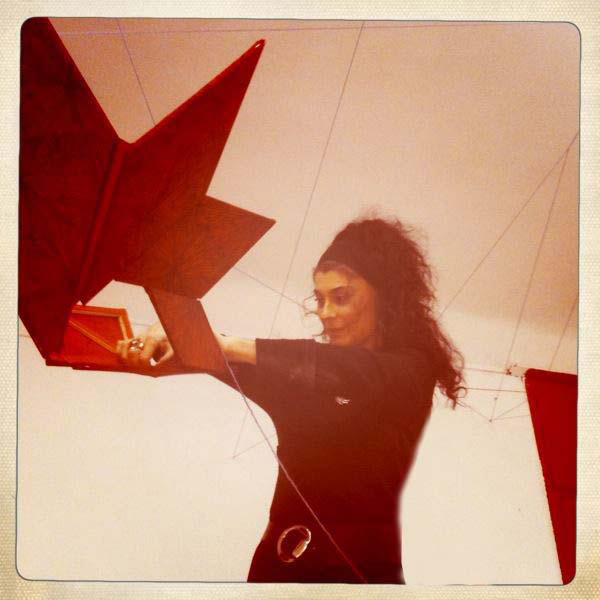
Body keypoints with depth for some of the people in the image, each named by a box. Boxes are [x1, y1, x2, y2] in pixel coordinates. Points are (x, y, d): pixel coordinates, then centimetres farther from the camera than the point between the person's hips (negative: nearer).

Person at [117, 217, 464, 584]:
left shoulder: (411, 370, -1)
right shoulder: (303, 380, 14)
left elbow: (358, 374, -20)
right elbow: (241, 371, 1)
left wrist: (232, 346, -28)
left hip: (359, 567, -4)